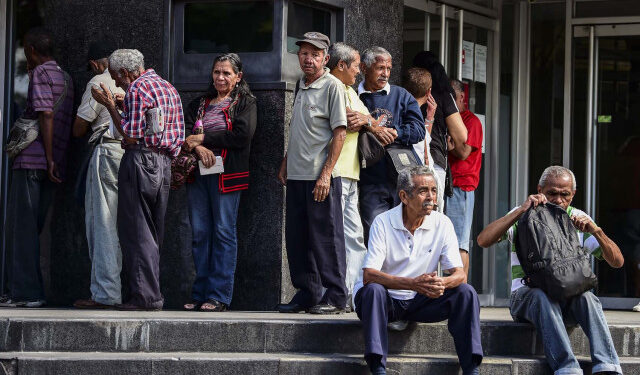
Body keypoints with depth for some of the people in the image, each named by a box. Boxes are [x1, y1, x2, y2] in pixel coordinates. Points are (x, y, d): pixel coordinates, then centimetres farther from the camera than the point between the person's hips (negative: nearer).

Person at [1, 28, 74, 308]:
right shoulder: (65, 78, 19)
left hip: (32, 160, -8)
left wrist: (49, 159, -17)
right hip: (53, 165, 8)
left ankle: (25, 292, -9)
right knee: (31, 228, 10)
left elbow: (46, 115, -16)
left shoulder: (41, 74, -6)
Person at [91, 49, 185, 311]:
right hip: (164, 163, 9)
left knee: (136, 232, -6)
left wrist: (110, 105, -4)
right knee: (153, 233, 11)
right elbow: (178, 135, 19)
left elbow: (131, 136, -13)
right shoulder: (168, 88, 19)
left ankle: (145, 296, -10)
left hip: (140, 160, -8)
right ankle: (153, 294, 10)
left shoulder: (137, 88, -8)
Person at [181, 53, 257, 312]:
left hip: (226, 174, -5)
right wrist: (198, 148, -15)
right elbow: (185, 134, 7)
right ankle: (200, 294, 7)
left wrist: (204, 139, -8)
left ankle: (219, 297, -4)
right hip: (198, 174, 5)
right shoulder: (200, 104, 18)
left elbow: (242, 136, -11)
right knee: (199, 232, 3)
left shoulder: (245, 103, 4)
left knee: (224, 232, -5)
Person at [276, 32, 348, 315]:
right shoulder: (301, 87, 17)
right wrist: (285, 163, 18)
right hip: (297, 175, 8)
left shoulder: (332, 86, -7)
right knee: (298, 238, 9)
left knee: (326, 238, -5)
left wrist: (326, 173, -17)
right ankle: (307, 294, 16)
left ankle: (334, 297, 0)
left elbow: (339, 132, -12)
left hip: (321, 177, -8)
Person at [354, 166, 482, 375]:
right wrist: (413, 283, -37)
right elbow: (369, 275, -23)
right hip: (386, 301, -3)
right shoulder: (383, 223, -13)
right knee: (374, 290, -35)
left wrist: (442, 283, -34)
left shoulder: (442, 224, -3)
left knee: (466, 292, -17)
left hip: (421, 302, 3)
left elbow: (459, 274, -8)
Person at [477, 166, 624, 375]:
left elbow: (617, 261, 2)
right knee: (543, 297, -38)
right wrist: (521, 210, -22)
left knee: (586, 297, -33)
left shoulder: (578, 220, 7)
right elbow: (483, 240, -17)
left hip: (568, 295, 2)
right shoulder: (523, 217, 1)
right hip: (527, 294, -2)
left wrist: (596, 231, -16)